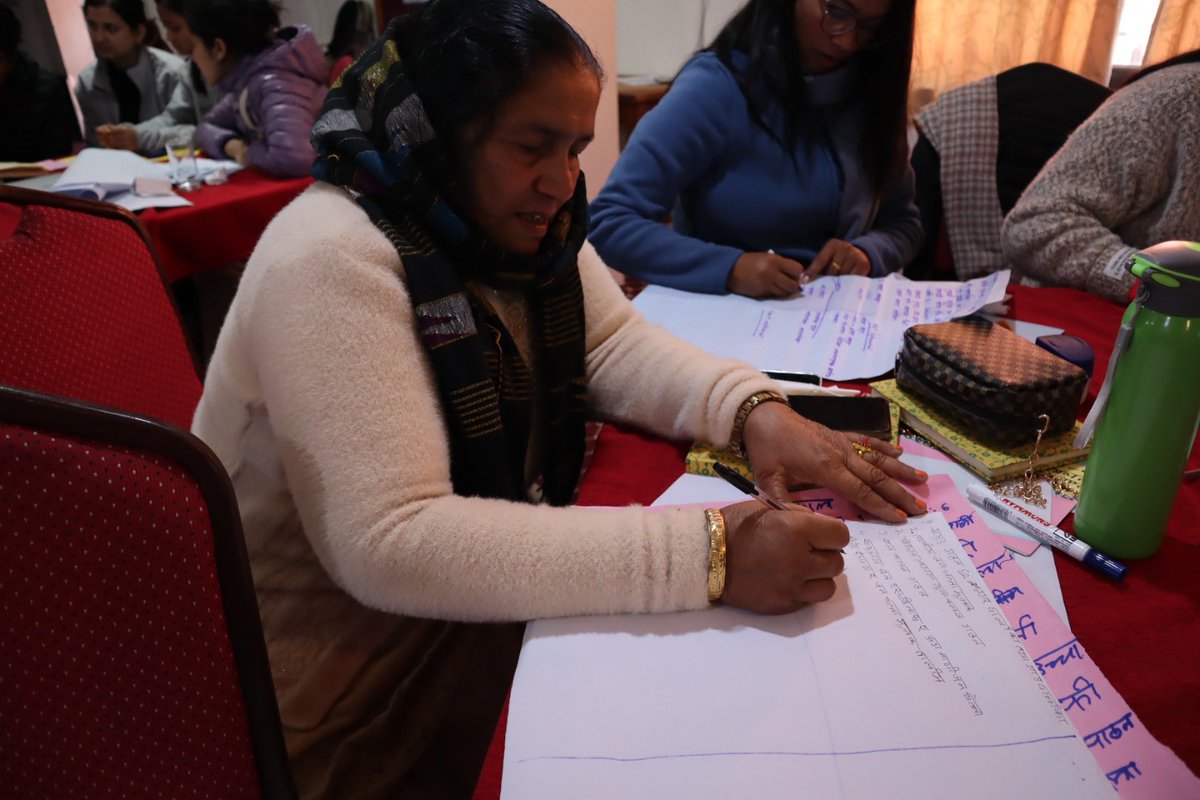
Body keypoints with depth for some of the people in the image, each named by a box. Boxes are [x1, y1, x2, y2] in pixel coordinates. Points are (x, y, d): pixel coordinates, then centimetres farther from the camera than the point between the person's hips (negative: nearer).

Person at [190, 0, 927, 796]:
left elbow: (613, 344, 1)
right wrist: (704, 552, -38)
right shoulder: (332, 262, -27)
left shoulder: (522, 226, -1)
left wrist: (754, 408, -19)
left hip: (480, 604, 7)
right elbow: (390, 544, -34)